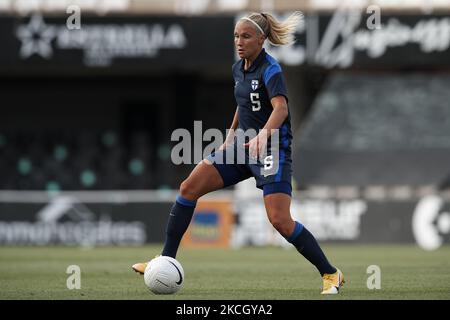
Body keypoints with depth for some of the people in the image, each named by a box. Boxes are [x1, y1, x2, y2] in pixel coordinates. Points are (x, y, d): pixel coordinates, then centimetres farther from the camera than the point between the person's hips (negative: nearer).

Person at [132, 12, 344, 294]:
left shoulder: (270, 70, -17)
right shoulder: (239, 69, 8)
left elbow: (280, 107, -33)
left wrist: (263, 136, -50)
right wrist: (230, 139, 24)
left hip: (272, 151, -8)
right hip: (242, 147, 8)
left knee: (280, 220, -19)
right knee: (189, 188, -3)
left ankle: (331, 274, -2)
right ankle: (166, 262, 3)